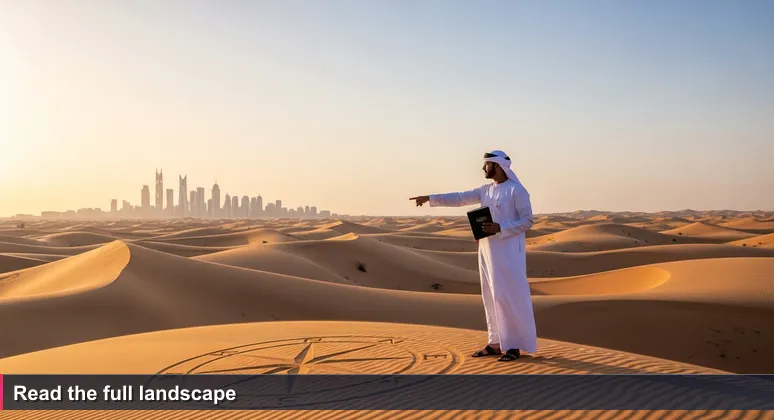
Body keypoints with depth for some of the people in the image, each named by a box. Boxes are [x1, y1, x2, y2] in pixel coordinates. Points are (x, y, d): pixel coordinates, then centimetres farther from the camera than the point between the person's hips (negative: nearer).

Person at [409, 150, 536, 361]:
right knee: (492, 297, 9)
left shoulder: (517, 190, -10)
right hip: (488, 251, 8)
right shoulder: (486, 190, 12)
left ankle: (515, 345, 1)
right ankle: (497, 343, 15)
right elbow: (460, 198, 14)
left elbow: (527, 221, -12)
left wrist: (500, 228, -21)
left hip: (508, 252, -8)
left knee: (509, 297, -6)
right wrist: (430, 198, 10)